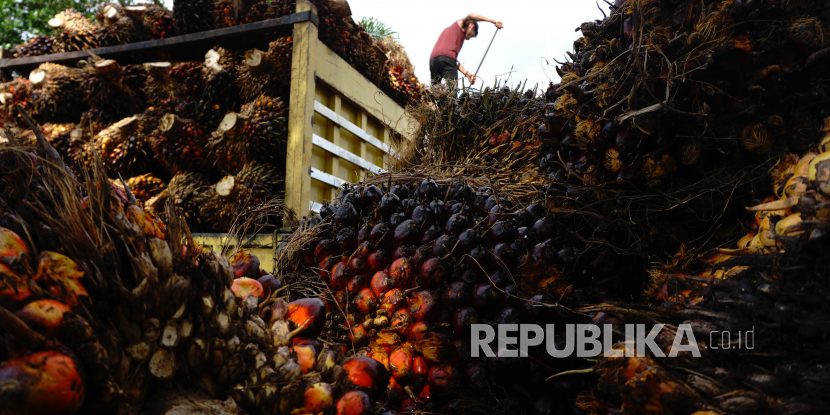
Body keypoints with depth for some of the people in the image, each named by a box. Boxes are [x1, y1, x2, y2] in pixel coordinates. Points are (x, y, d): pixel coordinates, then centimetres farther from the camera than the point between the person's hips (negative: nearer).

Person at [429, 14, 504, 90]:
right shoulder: (459, 24, 20)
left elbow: (454, 59, 27)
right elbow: (470, 16, -3)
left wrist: (466, 73, 20)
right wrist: (493, 21, -3)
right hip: (447, 58, -7)